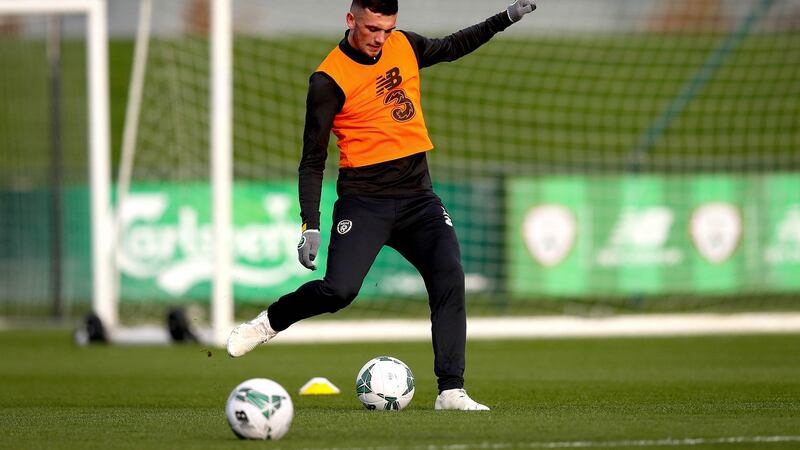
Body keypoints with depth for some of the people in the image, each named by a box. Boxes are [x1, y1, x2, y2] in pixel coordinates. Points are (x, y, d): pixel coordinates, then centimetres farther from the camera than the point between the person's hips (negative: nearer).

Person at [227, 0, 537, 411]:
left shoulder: (404, 45, 7)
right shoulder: (330, 80, -10)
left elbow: (451, 47, 30)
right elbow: (312, 160, -7)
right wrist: (310, 227, -14)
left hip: (417, 195, 5)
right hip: (364, 198, -5)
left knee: (449, 280, -14)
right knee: (339, 290, -18)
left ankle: (451, 391, -13)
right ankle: (269, 322, 12)